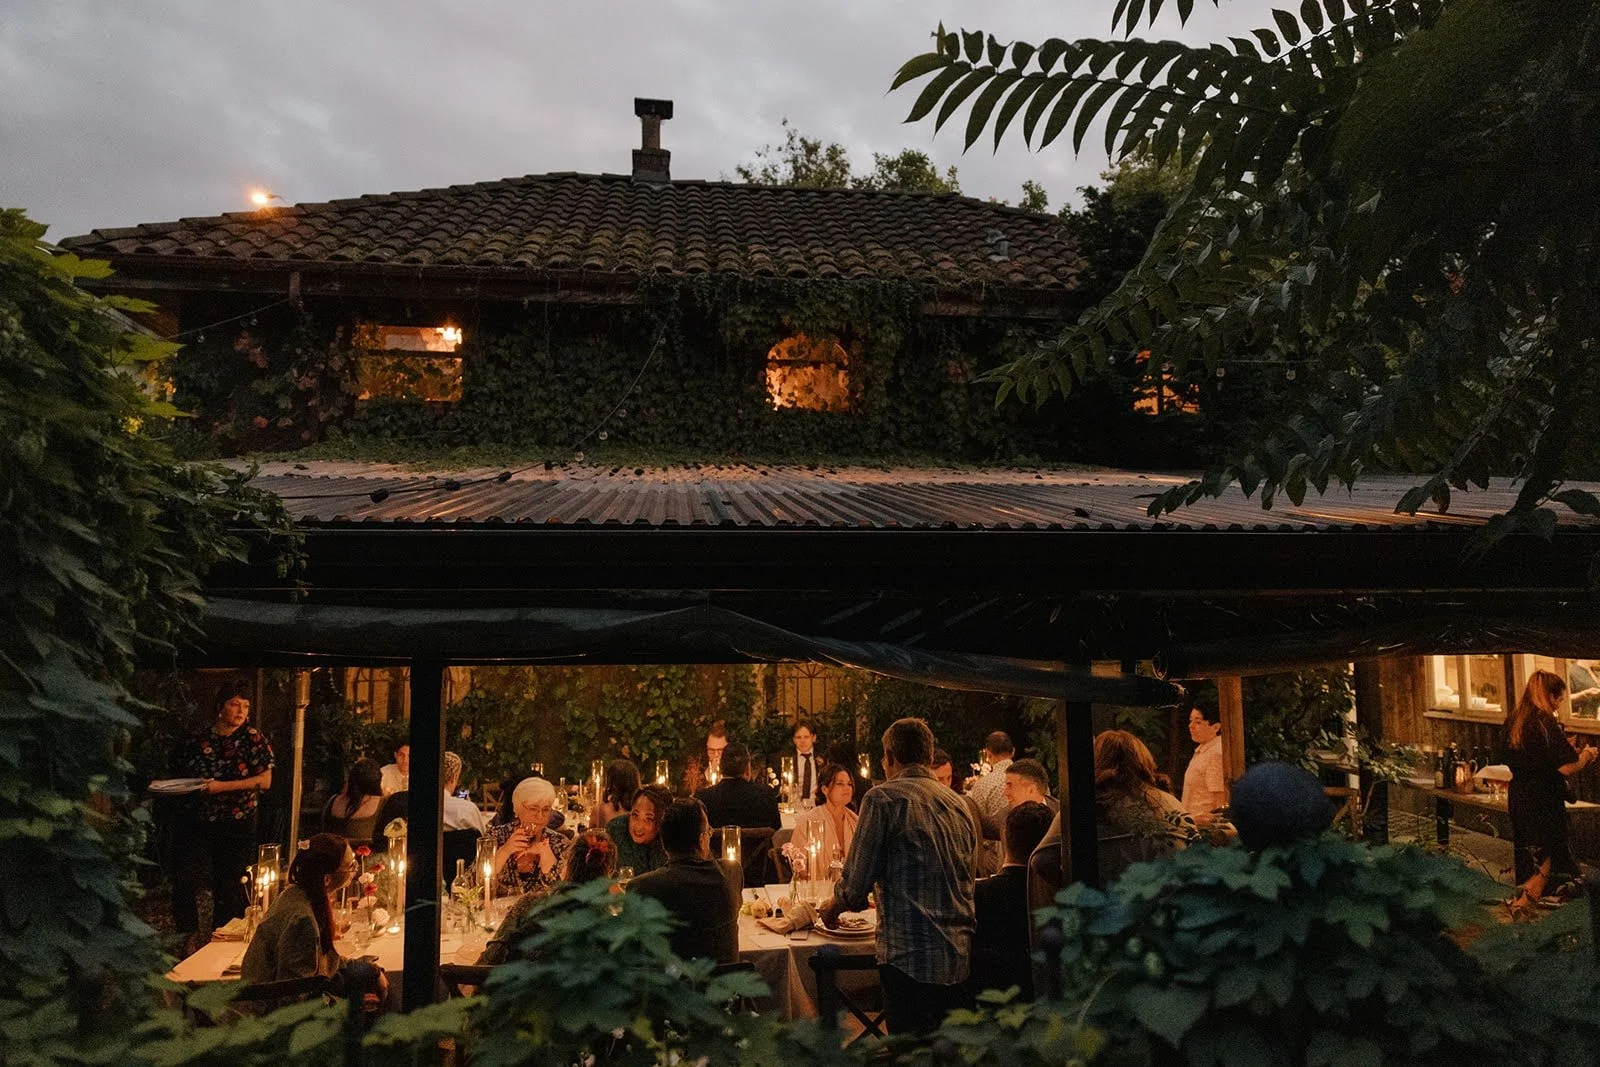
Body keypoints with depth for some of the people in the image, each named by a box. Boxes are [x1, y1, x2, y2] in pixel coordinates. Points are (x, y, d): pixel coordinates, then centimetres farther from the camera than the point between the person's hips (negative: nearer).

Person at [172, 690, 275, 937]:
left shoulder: (253, 738, -3)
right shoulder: (199, 740, 6)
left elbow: (265, 780, -9)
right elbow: (185, 774, 20)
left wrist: (222, 786, -16)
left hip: (237, 824, -3)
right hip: (198, 822, 3)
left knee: (229, 887, 3)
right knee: (184, 880, -6)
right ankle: (187, 937, 12)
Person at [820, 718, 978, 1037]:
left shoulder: (884, 798, -8)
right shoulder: (958, 804, 12)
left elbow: (856, 884, -9)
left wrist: (832, 907, 14)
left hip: (911, 958, -7)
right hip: (960, 959, 7)